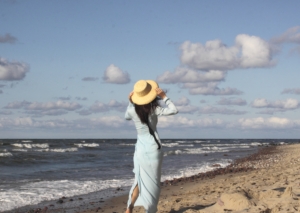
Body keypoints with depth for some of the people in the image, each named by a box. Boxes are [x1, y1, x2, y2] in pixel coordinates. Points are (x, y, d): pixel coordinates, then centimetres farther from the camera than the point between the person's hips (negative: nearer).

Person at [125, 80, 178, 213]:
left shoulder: (132, 110, -5)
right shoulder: (154, 110, -13)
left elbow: (127, 117, 19)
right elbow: (174, 110, -9)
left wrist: (130, 102, 14)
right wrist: (164, 97, -8)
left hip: (141, 148, 3)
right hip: (153, 147, -3)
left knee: (140, 180, 13)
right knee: (153, 182, 6)